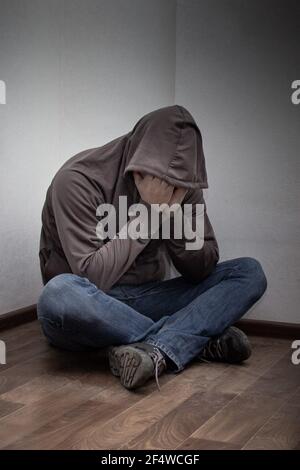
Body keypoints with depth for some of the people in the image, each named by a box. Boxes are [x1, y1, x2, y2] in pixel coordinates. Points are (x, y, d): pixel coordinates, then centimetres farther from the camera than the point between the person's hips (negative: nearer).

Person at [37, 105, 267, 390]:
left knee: (249, 272, -9)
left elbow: (202, 270, -4)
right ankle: (197, 341, -25)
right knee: (59, 293, -40)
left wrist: (173, 216, -19)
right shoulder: (79, 180, -17)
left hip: (143, 302, 5)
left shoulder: (182, 187, -2)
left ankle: (156, 351, -33)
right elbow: (91, 278, -24)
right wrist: (148, 215, -25)